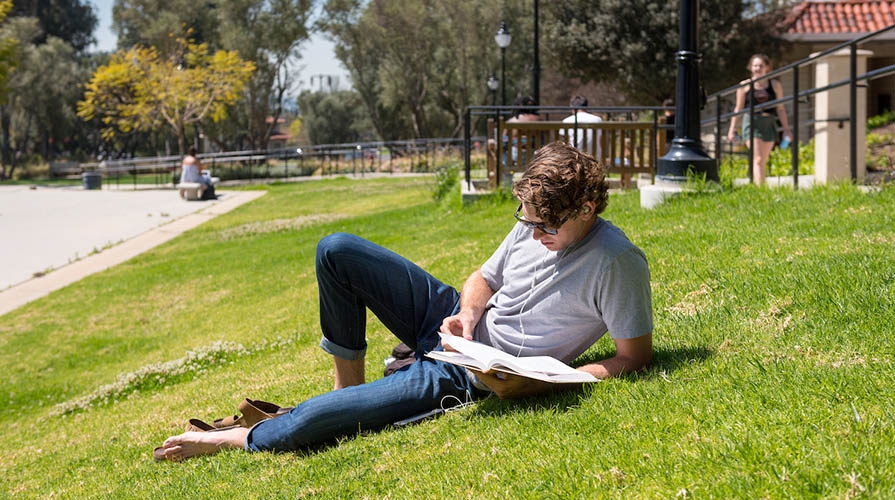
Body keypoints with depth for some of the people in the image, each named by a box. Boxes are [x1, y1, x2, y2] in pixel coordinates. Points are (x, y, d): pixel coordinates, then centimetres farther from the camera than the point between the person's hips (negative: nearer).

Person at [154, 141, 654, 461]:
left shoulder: (618, 262, -22)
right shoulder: (535, 227, -1)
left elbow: (636, 357, -20)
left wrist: (536, 386, -29)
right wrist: (467, 314, -10)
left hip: (478, 375, -8)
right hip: (457, 326, 8)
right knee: (336, 250, 0)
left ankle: (241, 439, 4)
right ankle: (349, 381, 11)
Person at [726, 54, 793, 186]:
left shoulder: (775, 85, 7)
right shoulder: (744, 85, 4)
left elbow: (780, 108, 9)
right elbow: (738, 109, 9)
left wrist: (786, 129, 5)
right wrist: (732, 129, 7)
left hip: (769, 124, 2)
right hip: (752, 122, -2)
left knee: (763, 161, 6)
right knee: (757, 159, -14)